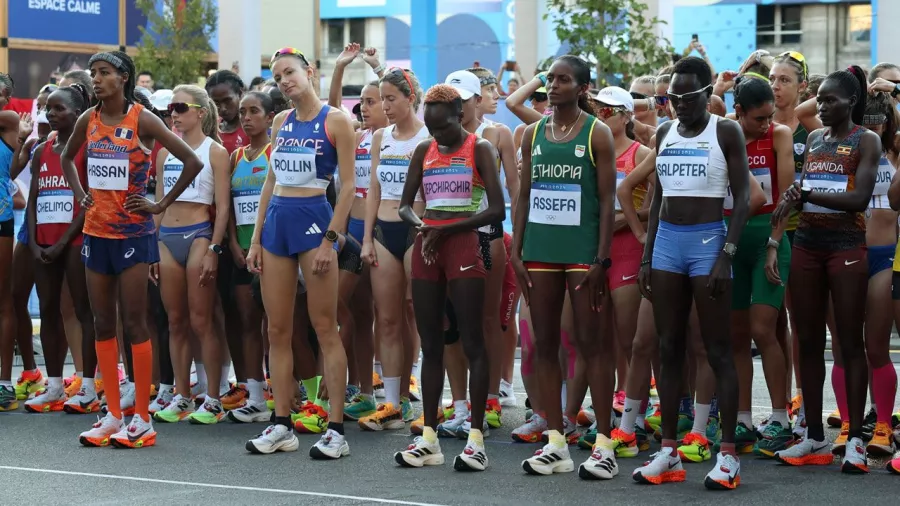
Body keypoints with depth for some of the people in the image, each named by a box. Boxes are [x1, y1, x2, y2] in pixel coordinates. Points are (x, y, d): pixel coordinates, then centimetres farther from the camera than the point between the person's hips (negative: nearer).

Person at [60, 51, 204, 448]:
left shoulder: (142, 120, -10)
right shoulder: (88, 120, 5)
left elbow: (192, 162, -12)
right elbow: (67, 157, 25)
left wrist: (162, 204, -9)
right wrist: (79, 195, 11)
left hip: (132, 233, -5)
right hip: (95, 232, 5)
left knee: (135, 323, -4)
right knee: (103, 324, 7)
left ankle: (142, 419, 1)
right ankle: (112, 415, 14)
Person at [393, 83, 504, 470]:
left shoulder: (479, 149, -2)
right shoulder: (424, 151, 13)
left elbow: (497, 209, -10)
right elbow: (405, 205, 12)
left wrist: (444, 229, -14)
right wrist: (422, 225, -10)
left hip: (462, 245, -5)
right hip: (426, 248, 5)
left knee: (472, 341, -6)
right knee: (430, 344, 6)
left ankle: (476, 438, -5)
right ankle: (429, 438, 10)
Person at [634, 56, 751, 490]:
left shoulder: (726, 132, -4)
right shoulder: (664, 134, 12)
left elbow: (742, 198, -7)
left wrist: (726, 255, -16)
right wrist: (646, 257, 10)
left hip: (708, 239, -6)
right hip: (667, 240, 6)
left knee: (718, 350, -4)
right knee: (669, 349, 6)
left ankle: (728, 455, -1)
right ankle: (669, 453, 10)